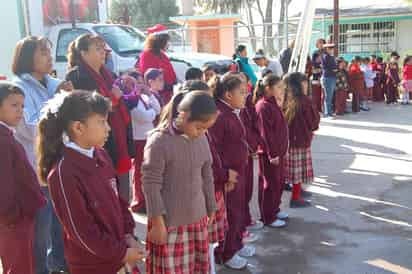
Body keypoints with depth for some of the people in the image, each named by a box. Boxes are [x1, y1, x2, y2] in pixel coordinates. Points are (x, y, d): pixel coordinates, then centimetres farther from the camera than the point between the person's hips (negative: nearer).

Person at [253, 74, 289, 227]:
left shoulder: (272, 104, 11)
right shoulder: (263, 106, -20)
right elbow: (265, 133, -22)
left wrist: (280, 151, 18)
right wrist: (272, 154, -21)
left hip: (279, 152, 10)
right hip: (269, 154, -10)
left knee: (280, 181, 19)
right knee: (270, 185, 2)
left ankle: (275, 210, 35)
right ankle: (268, 218, 15)